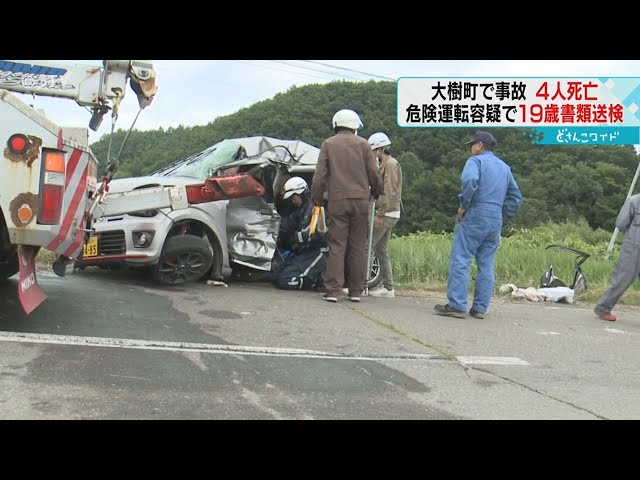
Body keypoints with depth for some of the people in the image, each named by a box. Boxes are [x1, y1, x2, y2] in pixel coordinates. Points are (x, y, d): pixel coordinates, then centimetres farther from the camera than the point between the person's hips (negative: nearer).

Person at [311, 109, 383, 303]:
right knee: (358, 247, 6)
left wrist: (316, 199, 8)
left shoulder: (328, 144, 7)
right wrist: (376, 192, 22)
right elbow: (374, 174, 5)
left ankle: (332, 290, -5)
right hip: (360, 200, 1)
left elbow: (319, 175, 1)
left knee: (336, 246, 0)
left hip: (337, 201, 0)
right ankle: (356, 291, 8)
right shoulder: (363, 144, 7)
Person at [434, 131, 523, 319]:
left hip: (474, 216, -7)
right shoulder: (505, 167, 22)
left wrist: (463, 205, -13)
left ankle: (457, 305, -12)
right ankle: (480, 308, 7)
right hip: (496, 221, 7)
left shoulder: (476, 160, 0)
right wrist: (503, 218, 18)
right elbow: (516, 197, 21)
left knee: (460, 261, -7)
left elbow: (470, 180, -22)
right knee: (486, 266, 7)